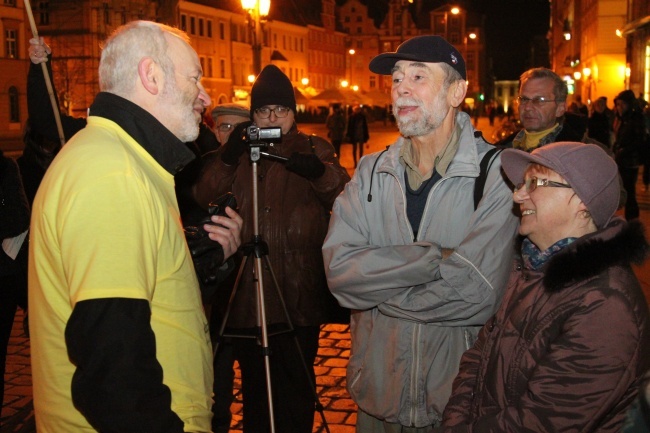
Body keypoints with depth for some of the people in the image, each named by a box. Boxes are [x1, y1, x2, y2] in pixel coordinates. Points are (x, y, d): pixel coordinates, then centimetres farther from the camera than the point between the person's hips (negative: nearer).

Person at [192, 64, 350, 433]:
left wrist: (320, 172, -29)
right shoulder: (239, 149, 11)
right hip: (246, 292, 2)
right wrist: (227, 158, -20)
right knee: (253, 383, 15)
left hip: (298, 295, -2)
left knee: (295, 386, 3)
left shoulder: (314, 149, 7)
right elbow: (203, 196, -3)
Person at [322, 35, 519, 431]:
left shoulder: (497, 174, -13)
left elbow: (477, 294, -23)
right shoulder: (371, 172, 0)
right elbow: (338, 268, -12)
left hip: (462, 398, -3)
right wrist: (434, 258, -22)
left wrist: (375, 286, -13)